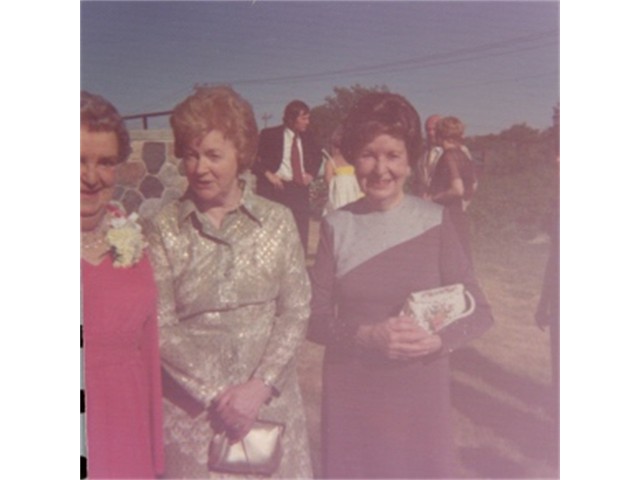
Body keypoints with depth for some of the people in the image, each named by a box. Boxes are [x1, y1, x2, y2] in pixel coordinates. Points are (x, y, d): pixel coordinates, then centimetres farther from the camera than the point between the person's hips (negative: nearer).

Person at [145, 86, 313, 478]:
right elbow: (160, 328, -6)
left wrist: (259, 386, -12)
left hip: (272, 400, 1)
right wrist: (215, 392, -12)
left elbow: (296, 312, -2)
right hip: (190, 409, -1)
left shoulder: (278, 221, 0)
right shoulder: (164, 229, -4)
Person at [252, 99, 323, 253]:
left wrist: (311, 173, 10)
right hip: (275, 187, -4)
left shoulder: (307, 138, 10)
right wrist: (267, 174, -12)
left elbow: (318, 156, 26)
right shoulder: (270, 135, -3)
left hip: (300, 189, 4)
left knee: (301, 235, 2)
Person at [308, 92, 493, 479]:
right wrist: (366, 335, -20)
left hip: (421, 392, 0)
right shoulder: (337, 225, -3)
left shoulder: (435, 221, -6)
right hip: (350, 392, 1)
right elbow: (314, 316, -3)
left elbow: (478, 310, -3)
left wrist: (439, 340, -22)